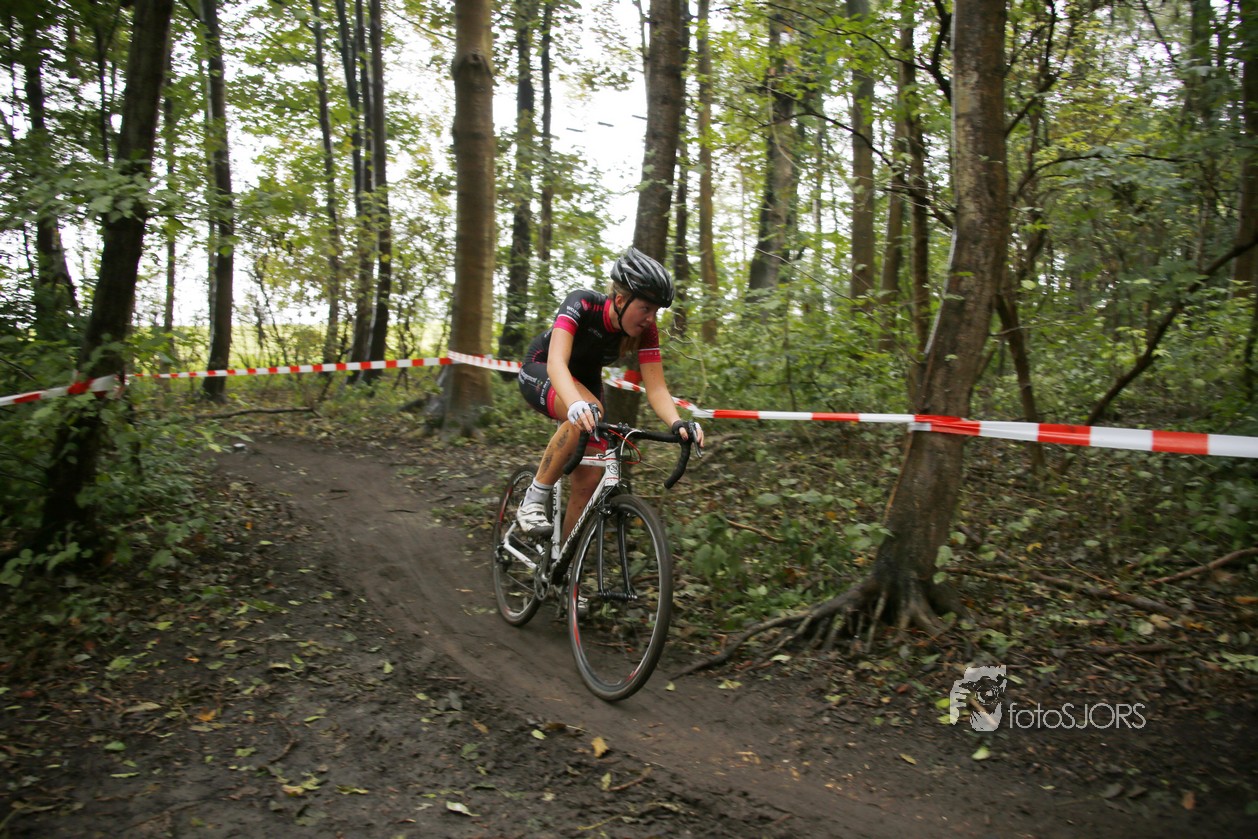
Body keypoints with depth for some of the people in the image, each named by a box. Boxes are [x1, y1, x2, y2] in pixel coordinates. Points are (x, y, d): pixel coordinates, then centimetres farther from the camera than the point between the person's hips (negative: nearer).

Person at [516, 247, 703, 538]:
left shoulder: (645, 331, -22)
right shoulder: (582, 303, -34)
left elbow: (656, 387, -25)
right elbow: (556, 361, -47)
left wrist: (677, 423, -46)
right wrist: (577, 404, -66)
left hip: (585, 380, 5)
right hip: (540, 372, -5)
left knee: (588, 480, -9)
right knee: (590, 414, -38)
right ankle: (535, 498, -23)